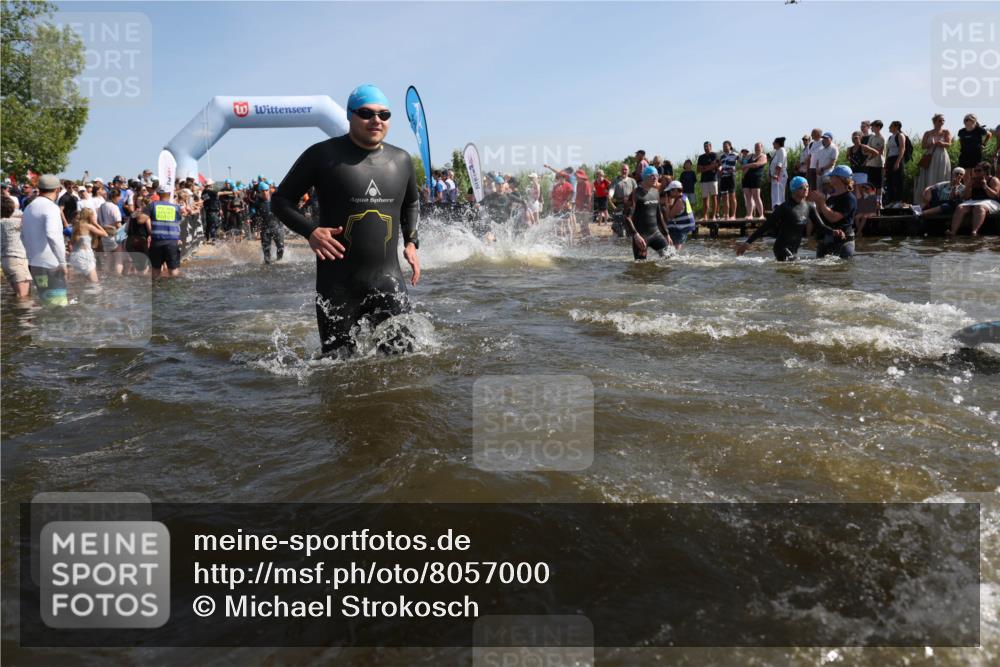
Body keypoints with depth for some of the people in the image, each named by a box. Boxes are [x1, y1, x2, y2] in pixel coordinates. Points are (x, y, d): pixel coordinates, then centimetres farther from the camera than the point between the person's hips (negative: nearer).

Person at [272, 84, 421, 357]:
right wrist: (310, 231, -14)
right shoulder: (323, 155, -4)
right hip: (337, 285, -3)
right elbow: (280, 200, 2)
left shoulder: (401, 160, 9)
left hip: (388, 280, 3)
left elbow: (412, 203, 28)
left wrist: (411, 241, 13)